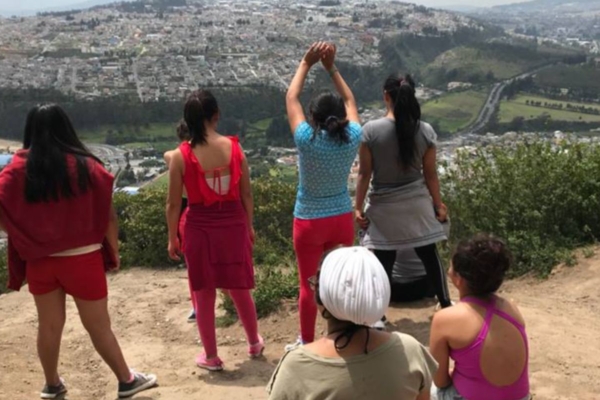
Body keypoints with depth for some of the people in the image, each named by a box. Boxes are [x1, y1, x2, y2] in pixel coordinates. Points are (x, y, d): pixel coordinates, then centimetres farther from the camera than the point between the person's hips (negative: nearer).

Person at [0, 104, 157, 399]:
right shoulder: (86, 166, -9)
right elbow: (107, 216, -8)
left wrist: (26, 239, 1)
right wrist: (114, 251, 5)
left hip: (39, 261, 3)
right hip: (82, 258, -2)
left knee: (49, 324, 17)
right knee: (98, 325, 9)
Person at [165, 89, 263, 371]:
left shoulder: (180, 156, -11)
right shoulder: (234, 148, -6)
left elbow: (174, 204, -6)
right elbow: (246, 194, 0)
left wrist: (172, 238, 6)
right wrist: (249, 226, 13)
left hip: (199, 228, -2)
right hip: (233, 225, 2)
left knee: (204, 295, 11)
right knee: (239, 290, 19)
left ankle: (211, 357, 23)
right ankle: (254, 343, 36)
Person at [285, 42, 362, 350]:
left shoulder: (307, 140, -21)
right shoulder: (352, 139, -13)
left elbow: (291, 98, -7)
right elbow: (350, 100, 5)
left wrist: (306, 63, 0)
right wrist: (331, 67, 5)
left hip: (310, 222, -3)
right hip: (342, 219, 3)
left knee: (309, 285, 10)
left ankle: (307, 343, 25)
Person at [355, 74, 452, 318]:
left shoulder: (371, 130, -14)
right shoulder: (425, 131, -7)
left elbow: (364, 173, -9)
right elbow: (430, 173, -2)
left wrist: (358, 207, -1)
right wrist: (438, 204, 11)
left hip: (384, 206, -2)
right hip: (417, 203, 2)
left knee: (384, 261, 6)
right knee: (429, 254, 16)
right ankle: (446, 304, 31)